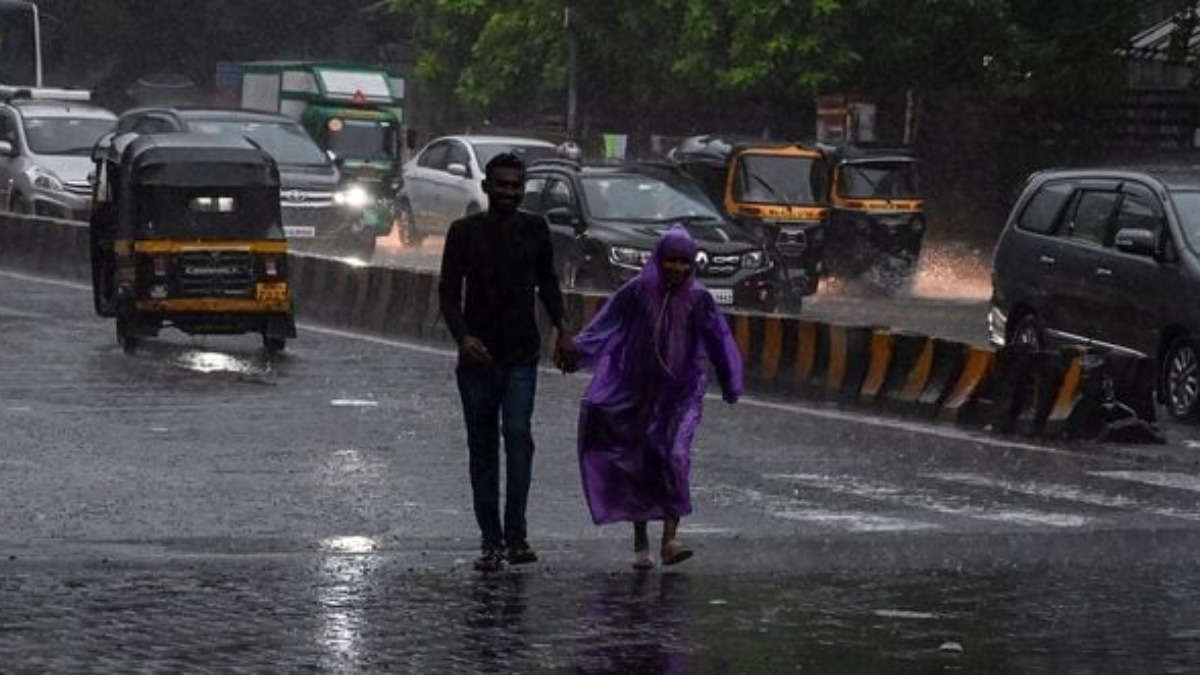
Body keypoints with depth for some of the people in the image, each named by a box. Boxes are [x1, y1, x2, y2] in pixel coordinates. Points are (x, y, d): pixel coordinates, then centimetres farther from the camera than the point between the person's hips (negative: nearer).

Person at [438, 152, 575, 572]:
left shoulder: (535, 231, 6)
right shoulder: (464, 233, 0)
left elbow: (547, 282, 20)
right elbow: (448, 293, -2)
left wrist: (561, 328, 6)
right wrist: (462, 336, -20)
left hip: (521, 356, 0)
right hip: (477, 358, 0)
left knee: (518, 435, -17)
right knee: (483, 450, 5)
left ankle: (516, 536, -18)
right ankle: (491, 541, 11)